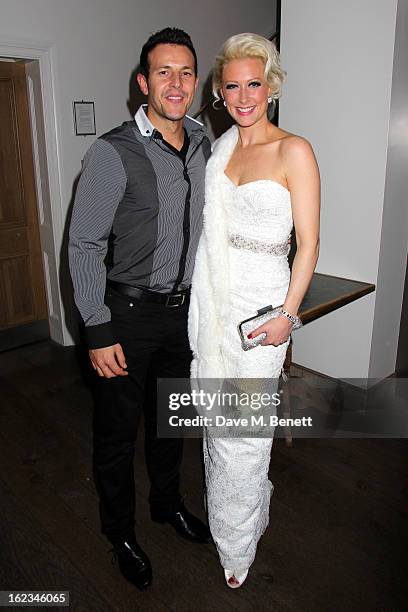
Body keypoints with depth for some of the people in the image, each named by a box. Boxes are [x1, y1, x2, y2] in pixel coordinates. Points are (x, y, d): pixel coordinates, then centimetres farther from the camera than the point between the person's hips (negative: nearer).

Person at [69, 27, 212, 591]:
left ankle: (168, 502, 47)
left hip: (185, 309, 6)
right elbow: (84, 246, -15)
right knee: (118, 430, 10)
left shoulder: (204, 147, 4)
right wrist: (99, 333, -16)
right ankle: (120, 532, 35)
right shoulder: (113, 154, -16)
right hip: (129, 312, -5)